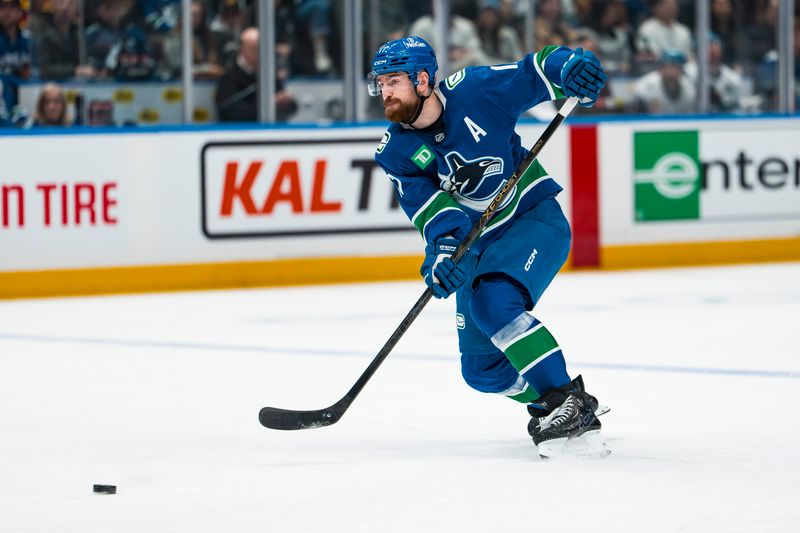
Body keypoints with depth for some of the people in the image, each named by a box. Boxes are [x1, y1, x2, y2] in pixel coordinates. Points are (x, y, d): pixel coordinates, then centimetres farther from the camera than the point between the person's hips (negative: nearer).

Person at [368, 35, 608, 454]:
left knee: (494, 302, -32)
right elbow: (425, 205, -18)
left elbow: (535, 71, -8)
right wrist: (446, 245, -37)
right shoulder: (395, 152, -5)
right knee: (482, 369, 2)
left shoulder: (475, 90, -15)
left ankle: (569, 403, -27)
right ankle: (549, 402, 26)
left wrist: (570, 64, -30)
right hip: (479, 245, 6)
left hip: (535, 216, -6)